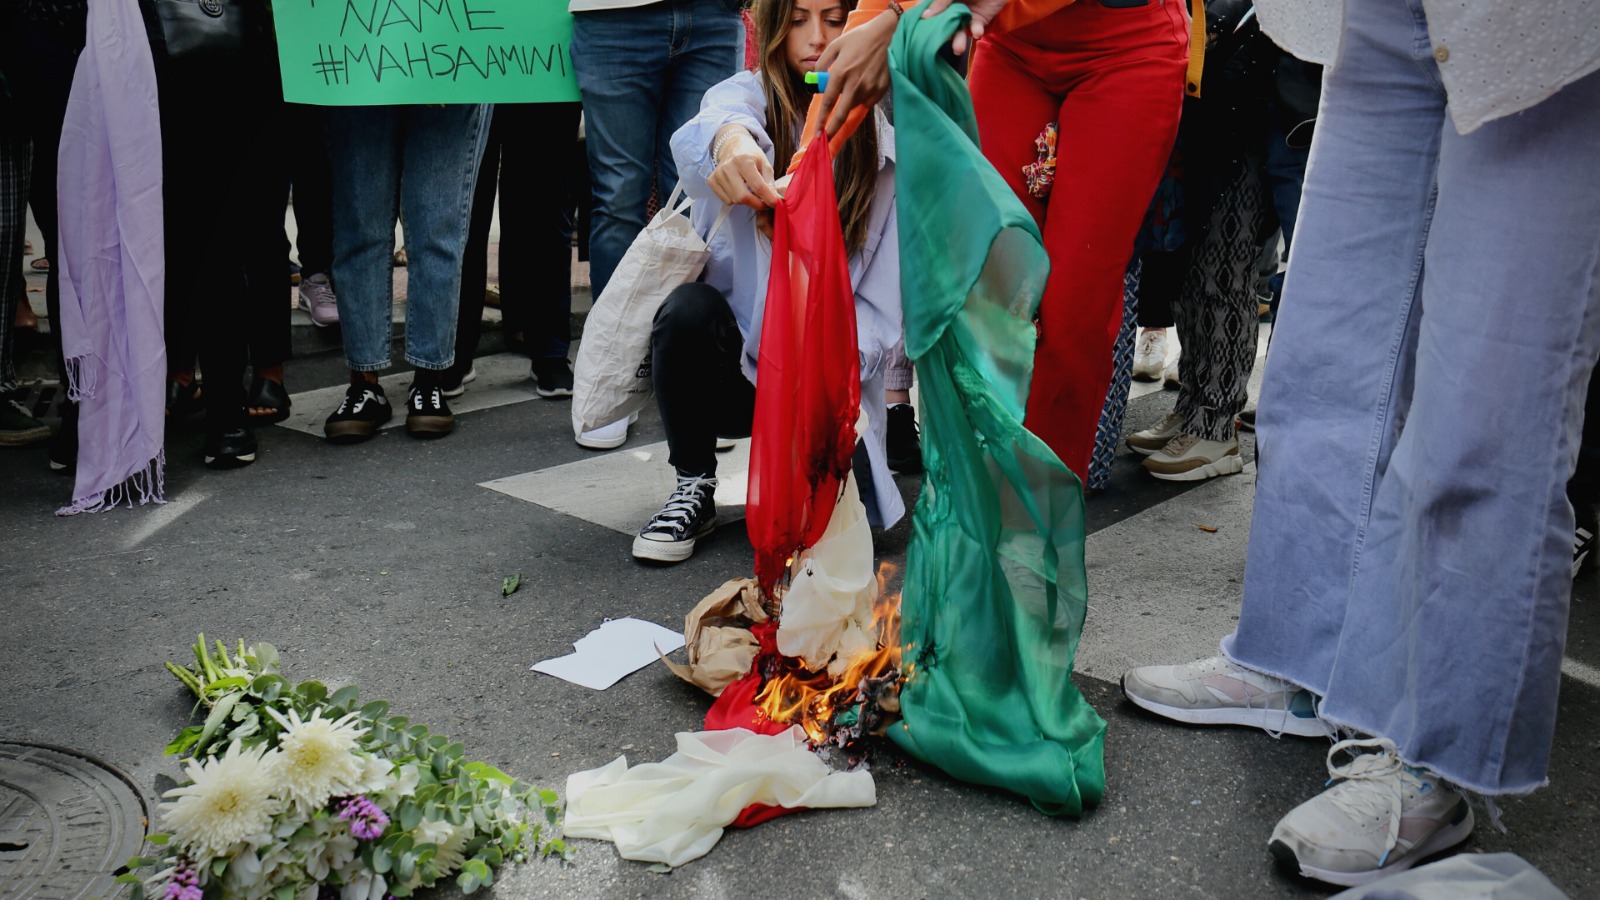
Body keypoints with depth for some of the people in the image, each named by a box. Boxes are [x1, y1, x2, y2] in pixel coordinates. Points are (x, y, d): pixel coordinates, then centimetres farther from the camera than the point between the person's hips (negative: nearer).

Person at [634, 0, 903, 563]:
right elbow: (701, 136, -34)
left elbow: (882, 304, -6)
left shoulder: (883, 143, -3)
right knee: (688, 309, -32)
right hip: (733, 360, 0)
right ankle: (694, 490, -9)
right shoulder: (752, 95, -5)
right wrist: (730, 142, -58)